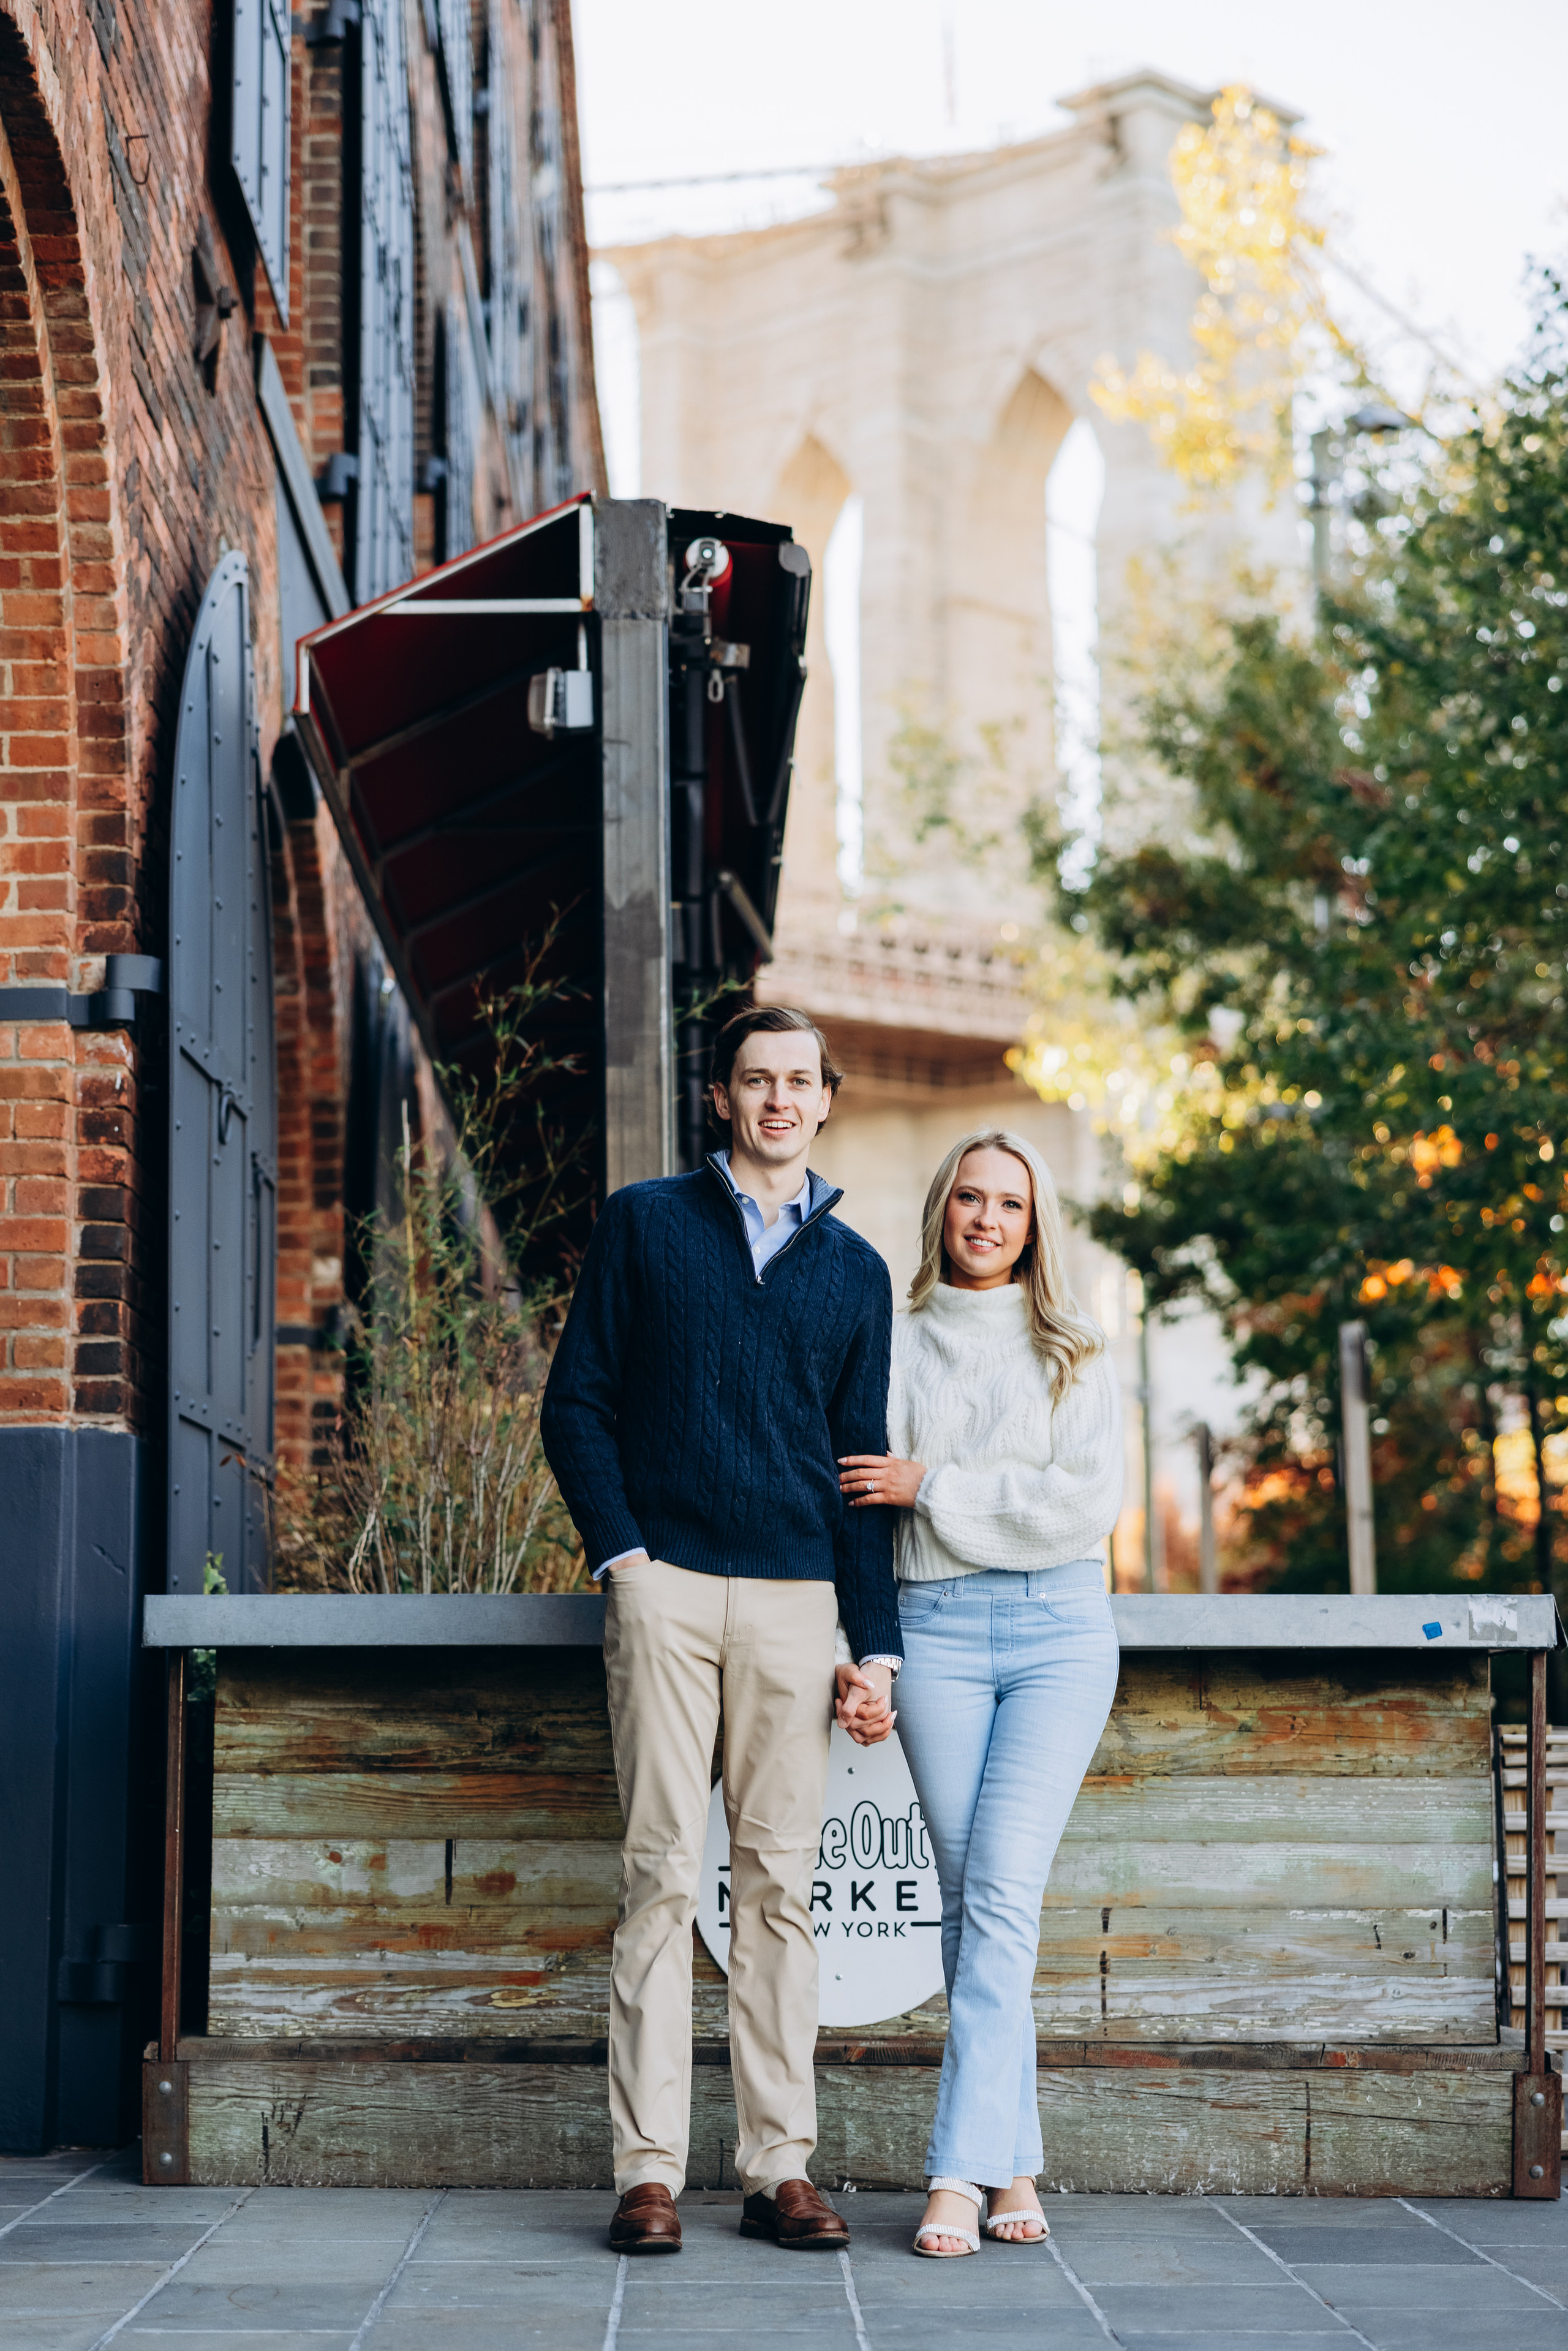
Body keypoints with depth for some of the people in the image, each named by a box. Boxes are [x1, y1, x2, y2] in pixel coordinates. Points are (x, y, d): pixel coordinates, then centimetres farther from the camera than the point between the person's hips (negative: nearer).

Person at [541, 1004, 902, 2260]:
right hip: (668, 1589, -2)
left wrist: (876, 1645, 6)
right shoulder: (644, 1223, 9)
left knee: (781, 1882, 2)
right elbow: (577, 1400, 7)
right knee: (663, 1873, -5)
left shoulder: (855, 1268, 15)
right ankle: (649, 2169, -2)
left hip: (797, 1600, 2)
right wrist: (621, 1551, -6)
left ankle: (781, 2165, 6)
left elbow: (861, 1460, 13)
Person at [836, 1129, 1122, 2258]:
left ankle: (962, 2170, -14)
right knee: (969, 1896, 0)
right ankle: (1014, 2164, 6)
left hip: (1060, 1626, -1)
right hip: (937, 1627, 1)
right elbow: (866, 1497, 9)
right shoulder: (898, 1345, 12)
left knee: (1005, 1889, -12)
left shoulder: (1075, 1353, 11)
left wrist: (934, 1487, -5)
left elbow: (1087, 1500, -2)